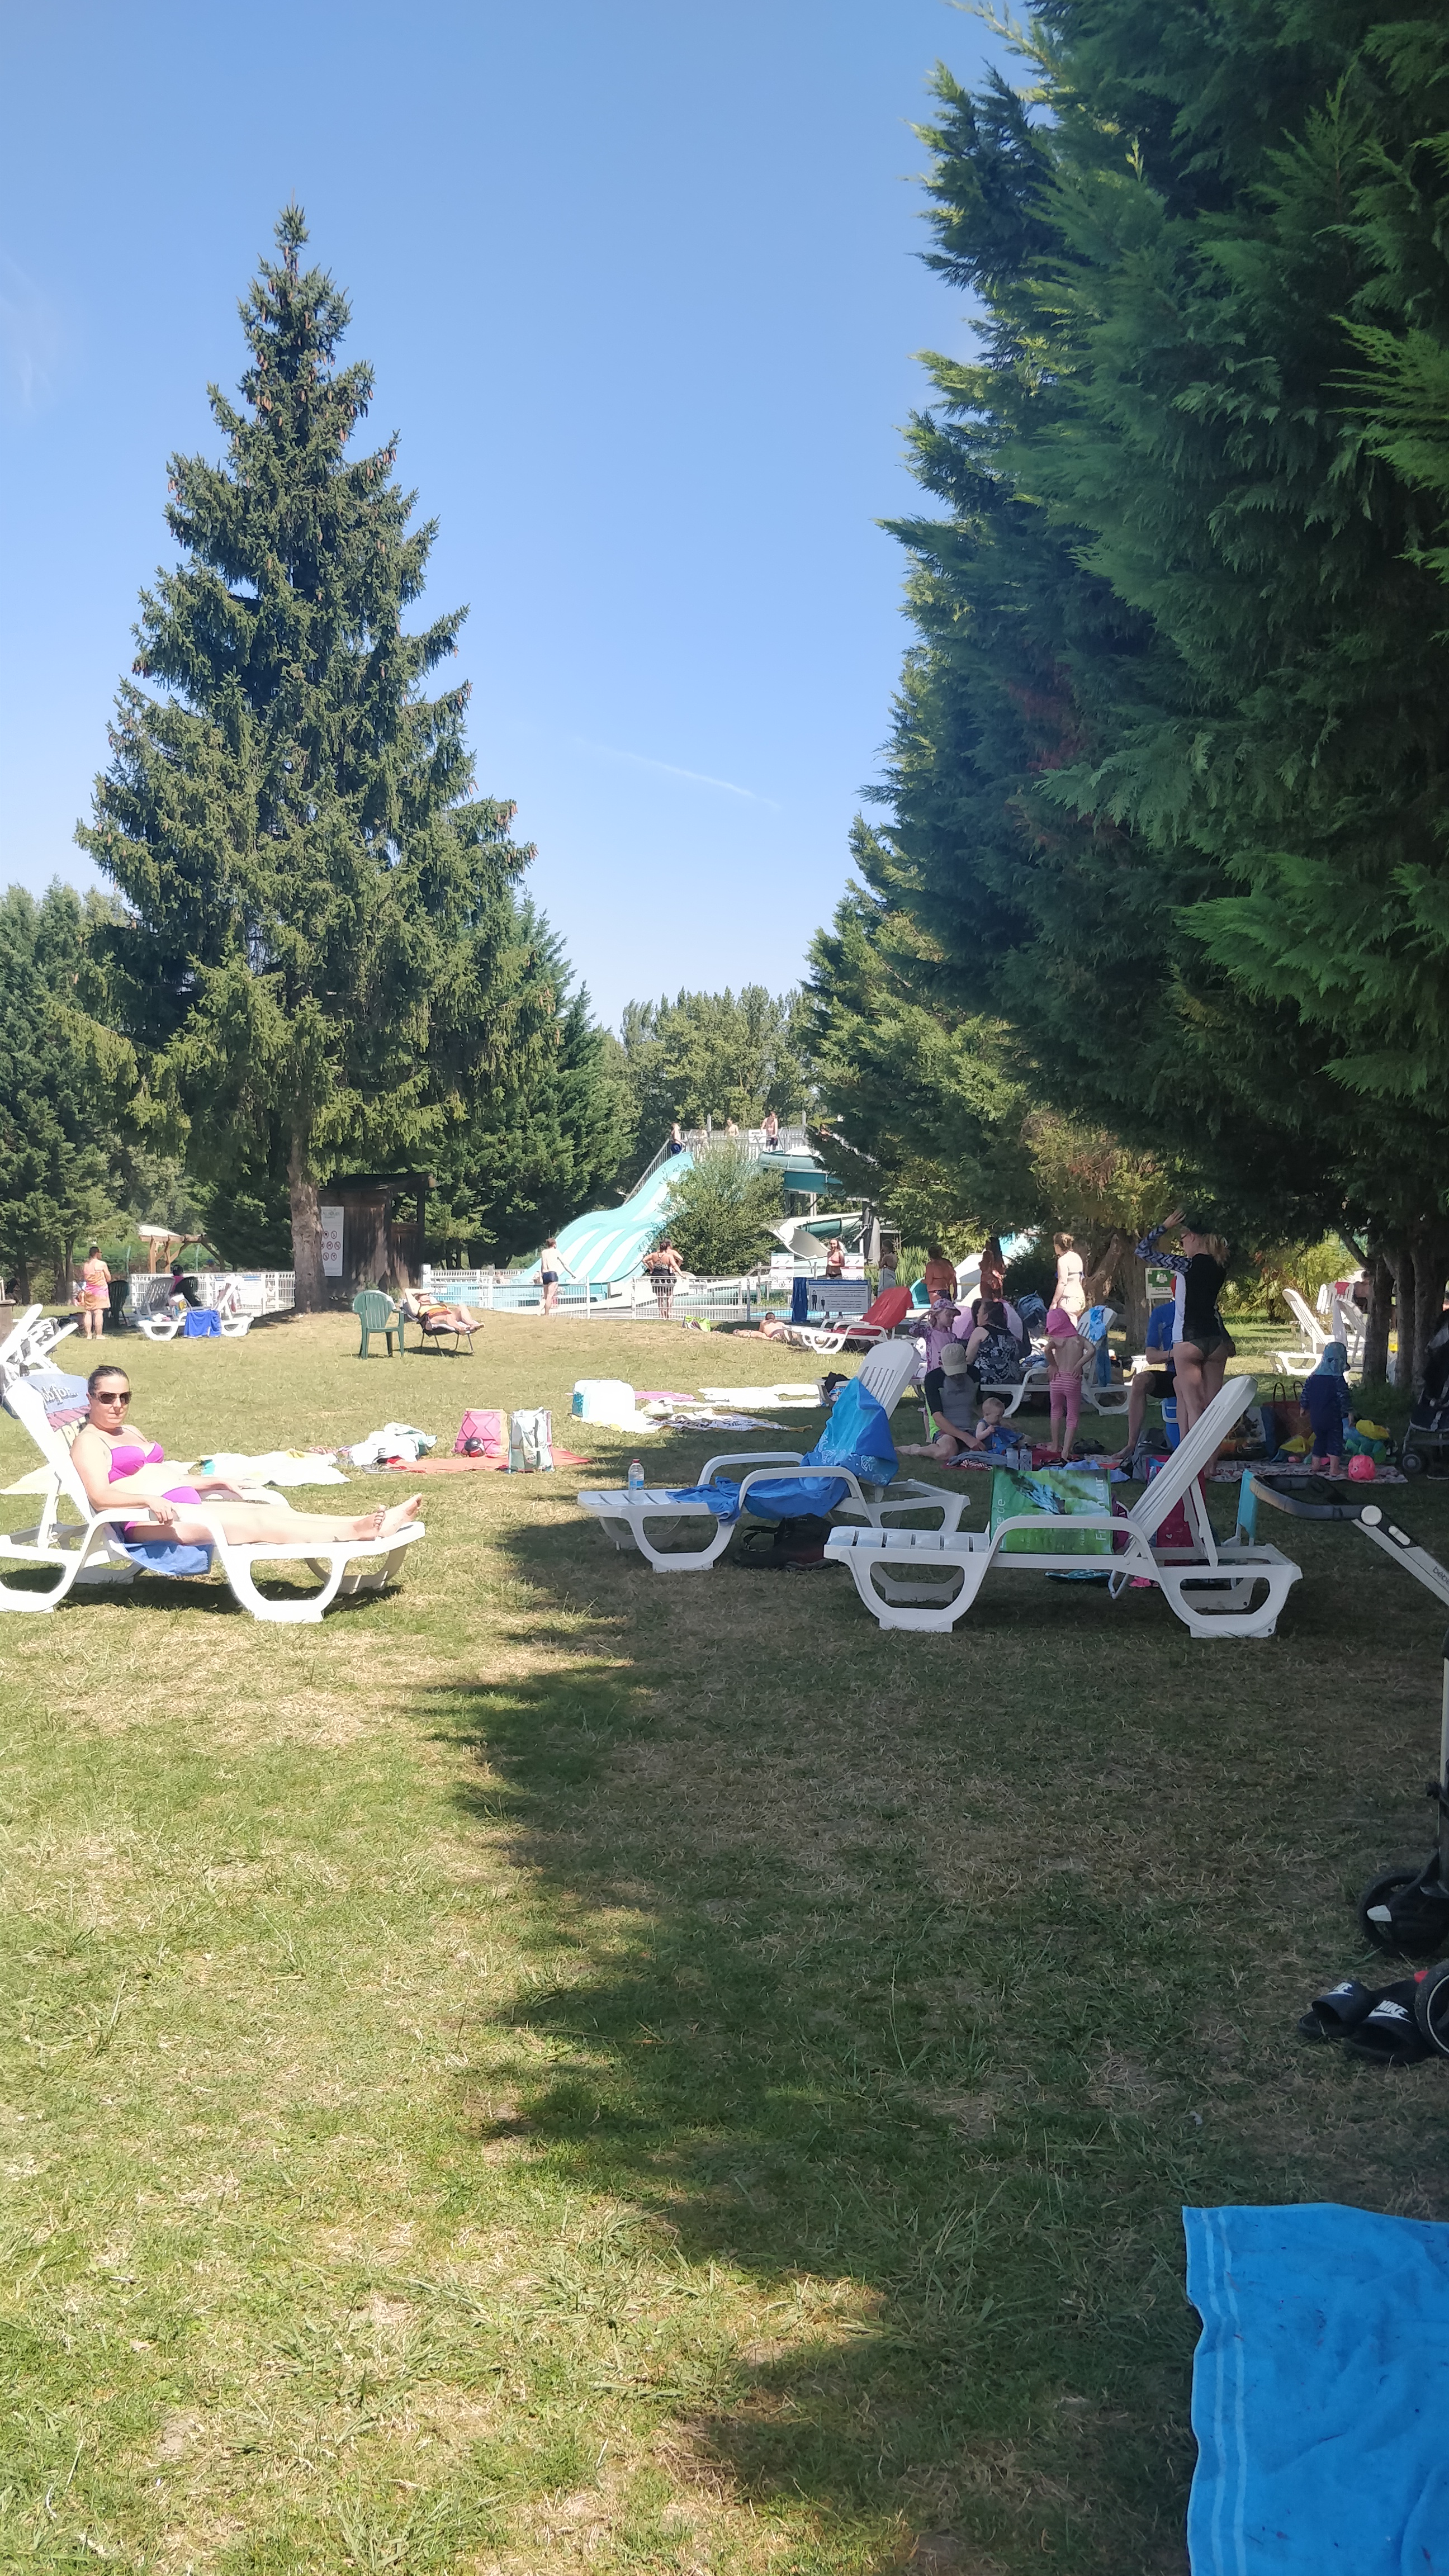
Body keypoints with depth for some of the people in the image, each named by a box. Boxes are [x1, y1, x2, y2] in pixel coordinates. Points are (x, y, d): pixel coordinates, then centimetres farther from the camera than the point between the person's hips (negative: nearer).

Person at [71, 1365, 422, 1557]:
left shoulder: (131, 1432, 28)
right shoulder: (89, 1441, 2)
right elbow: (101, 1497, -15)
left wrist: (216, 1482, 19)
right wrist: (150, 1500, -31)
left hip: (189, 1504, 8)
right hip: (149, 1521, -8)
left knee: (276, 1511, -14)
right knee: (257, 1523, -26)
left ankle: (367, 1523, -29)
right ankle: (358, 1530, -41)